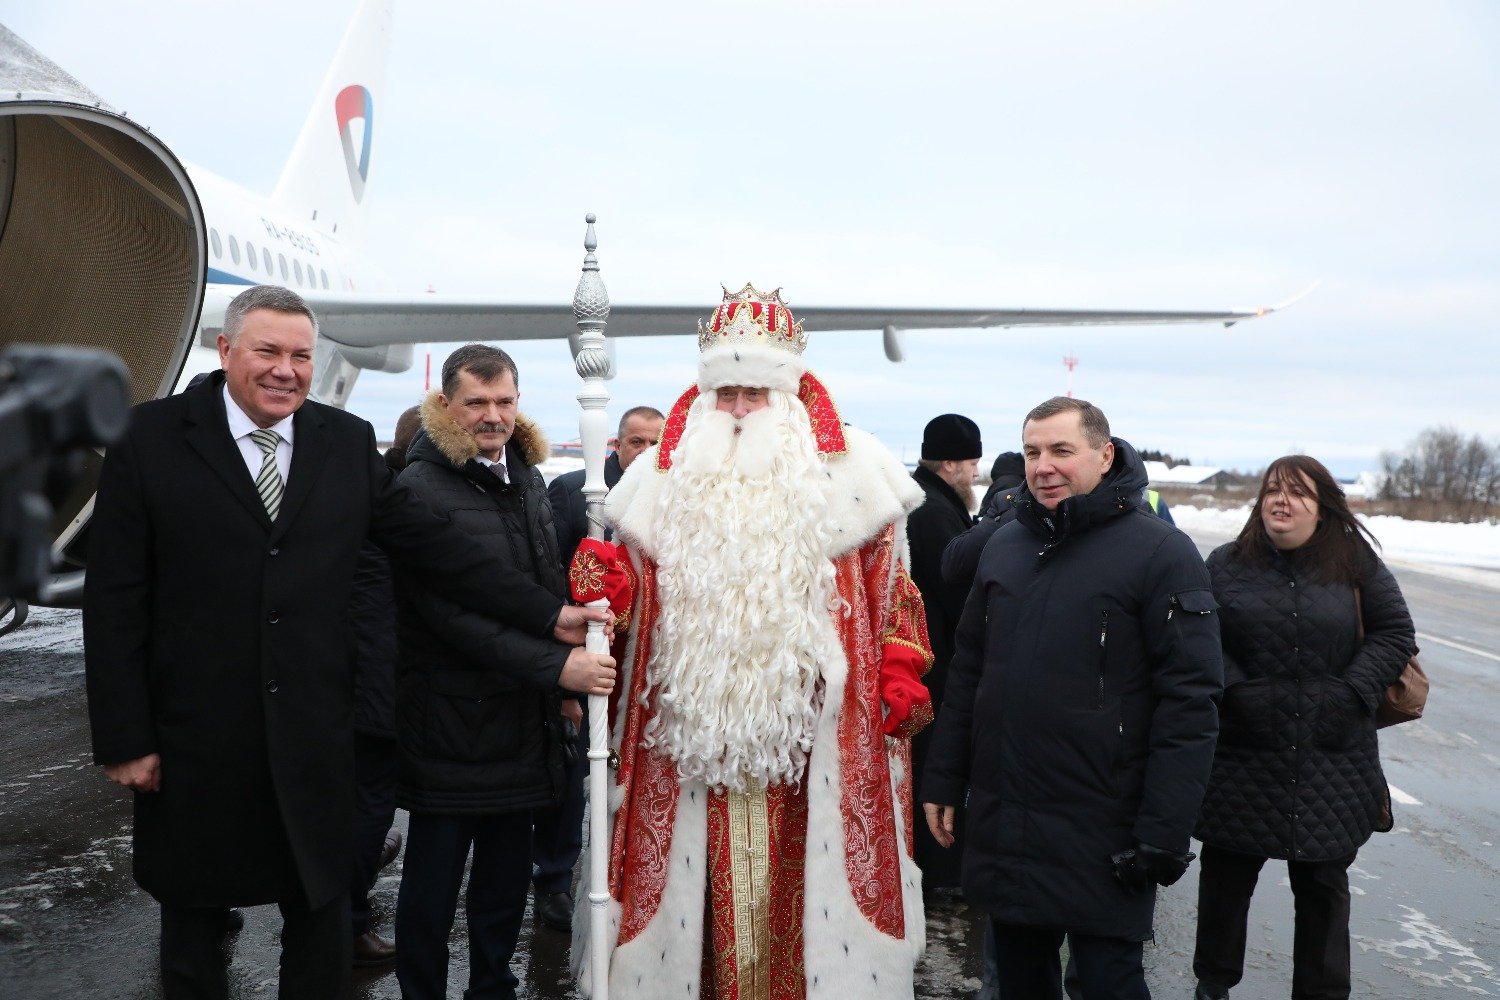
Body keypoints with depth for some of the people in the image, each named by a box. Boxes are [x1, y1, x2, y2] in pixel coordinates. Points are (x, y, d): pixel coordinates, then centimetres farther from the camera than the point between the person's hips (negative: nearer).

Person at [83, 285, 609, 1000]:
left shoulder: (349, 443, 3)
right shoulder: (151, 437, -5)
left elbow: (435, 547, 1)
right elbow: (114, 599, -5)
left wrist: (550, 614, -5)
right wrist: (124, 739, -8)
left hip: (313, 741, 2)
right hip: (192, 745, -1)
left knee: (321, 917, 15)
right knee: (191, 925, 17)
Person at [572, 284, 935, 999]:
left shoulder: (847, 471, 6)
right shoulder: (665, 474, 10)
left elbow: (889, 586, 9)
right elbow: (638, 591, 14)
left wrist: (900, 676, 0)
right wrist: (605, 579, -7)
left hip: (811, 732, -1)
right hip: (692, 734, 1)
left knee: (800, 892, 2)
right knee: (701, 896, 5)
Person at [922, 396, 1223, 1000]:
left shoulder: (1161, 552, -10)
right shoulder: (1004, 546, 9)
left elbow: (1189, 702, -13)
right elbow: (967, 672, 14)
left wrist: (1162, 837, -16)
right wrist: (943, 780, 11)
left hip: (1101, 839, -5)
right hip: (1001, 829, 5)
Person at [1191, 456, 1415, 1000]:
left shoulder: (1357, 565, 2)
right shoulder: (1227, 563, 0)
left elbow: (1394, 633, 3)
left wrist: (1352, 692, -9)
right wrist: (1233, 690, -14)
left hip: (1331, 757, 0)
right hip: (1241, 754, 0)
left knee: (1323, 883, 12)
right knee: (1226, 874, 12)